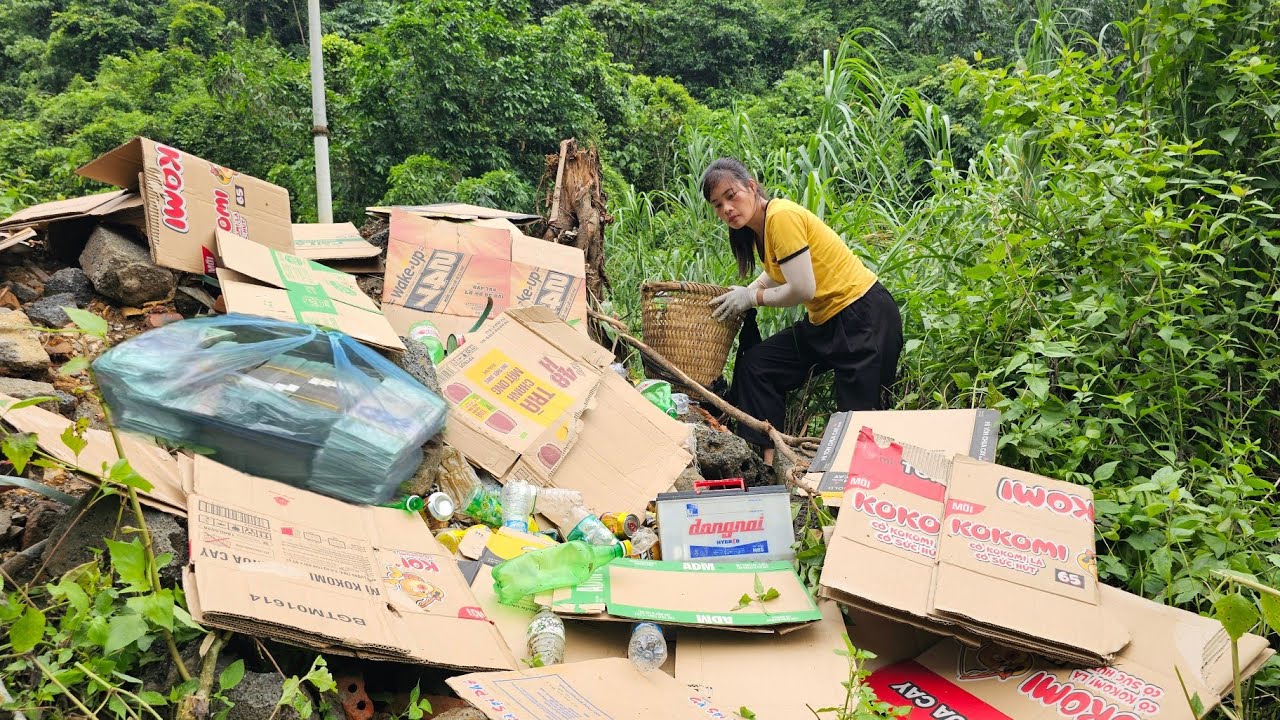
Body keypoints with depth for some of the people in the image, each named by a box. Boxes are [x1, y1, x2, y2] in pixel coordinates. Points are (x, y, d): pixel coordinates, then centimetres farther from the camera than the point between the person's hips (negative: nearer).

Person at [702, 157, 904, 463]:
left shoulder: (782, 215, -20)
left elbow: (802, 289, -22)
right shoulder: (757, 227, 8)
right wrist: (739, 297, 10)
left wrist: (752, 297, -8)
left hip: (865, 317, -10)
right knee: (756, 365, 7)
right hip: (825, 321, 10)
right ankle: (765, 458, 9)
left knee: (862, 418, -8)